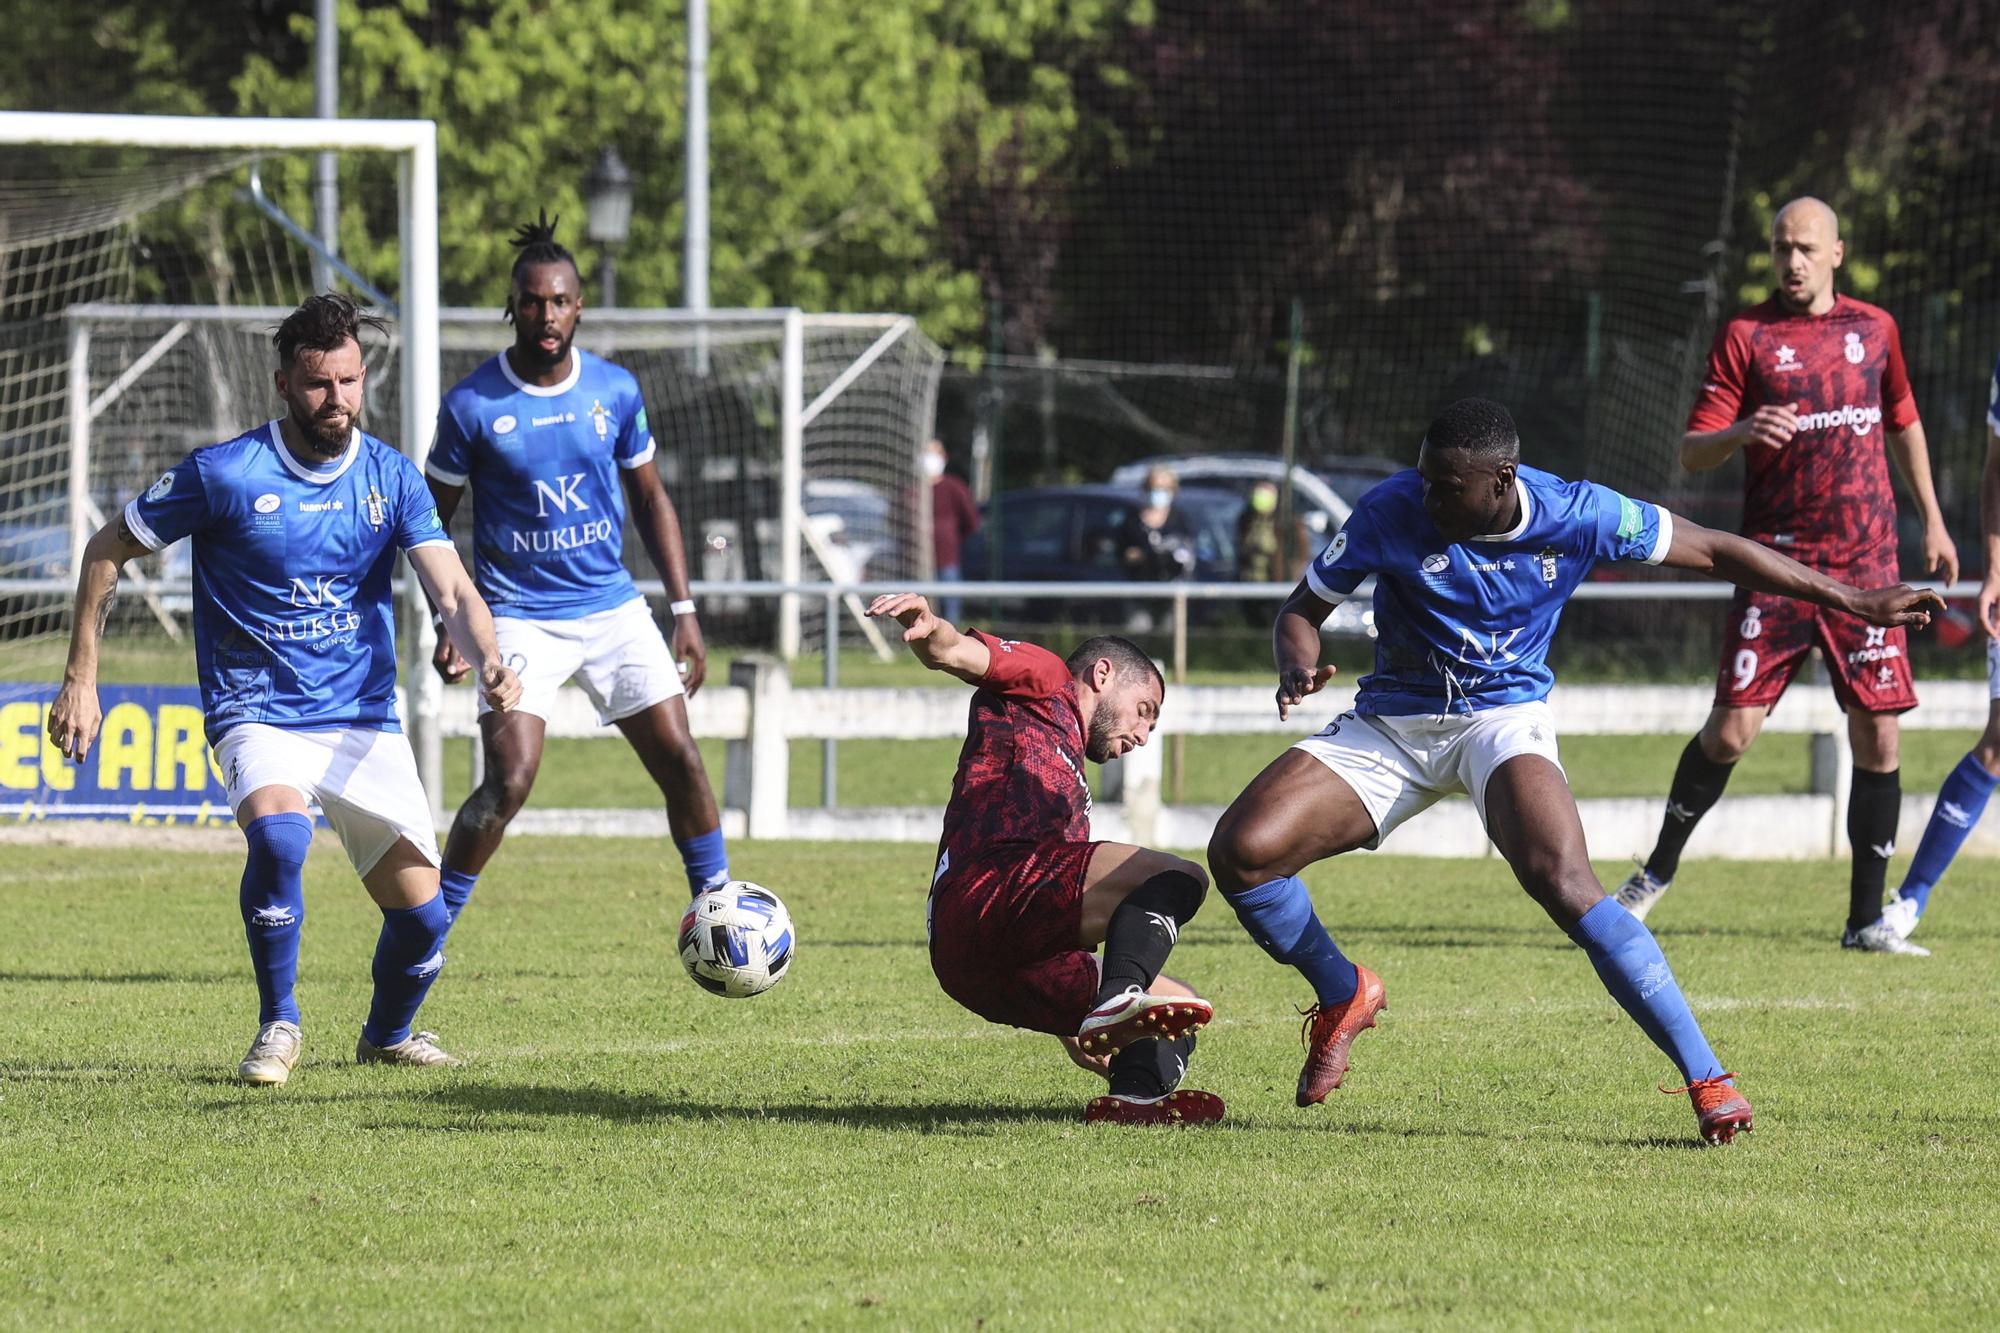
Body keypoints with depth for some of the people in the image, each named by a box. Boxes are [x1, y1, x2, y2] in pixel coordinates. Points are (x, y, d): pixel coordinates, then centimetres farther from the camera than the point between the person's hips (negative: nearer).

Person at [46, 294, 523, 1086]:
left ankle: (388, 1035, 31)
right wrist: (80, 682, -2)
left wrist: (488, 663, -30)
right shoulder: (224, 475, -9)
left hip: (366, 720, 3)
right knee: (279, 833, -35)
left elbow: (451, 590, -8)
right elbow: (108, 552, 1)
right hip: (258, 715, -3)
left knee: (422, 915, -3)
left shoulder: (391, 477, 0)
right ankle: (278, 1026, -13)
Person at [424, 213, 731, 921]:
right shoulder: (472, 405, -9)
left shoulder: (615, 390, 1)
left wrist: (684, 609, 7)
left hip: (613, 608, 4)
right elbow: (433, 522, 1)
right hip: (519, 617, -4)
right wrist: (449, 622, -10)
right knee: (508, 783, -17)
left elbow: (651, 499, 13)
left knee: (680, 762, 0)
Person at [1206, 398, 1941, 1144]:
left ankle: (1707, 1080, -27)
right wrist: (1297, 667, -26)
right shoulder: (1390, 513, -14)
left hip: (1504, 716, -2)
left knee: (1563, 884, -32)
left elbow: (1712, 552, -1)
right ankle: (1342, 995, 14)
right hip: (1389, 723, 2)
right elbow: (1303, 608, -1)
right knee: (1240, 851, -17)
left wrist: (1851, 602, 1)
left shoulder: (1576, 516, -14)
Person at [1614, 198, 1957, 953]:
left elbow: (1903, 424, 25)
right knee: (1731, 730, -8)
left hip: (1867, 562, 3)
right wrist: (1741, 433, -26)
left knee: (1877, 735, -2)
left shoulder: (1874, 329, 9)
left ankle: (1867, 919, 6)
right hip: (1778, 562, -3)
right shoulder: (1746, 335, -1)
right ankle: (1658, 870, 14)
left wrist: (1931, 520, 24)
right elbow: (1692, 453, -6)